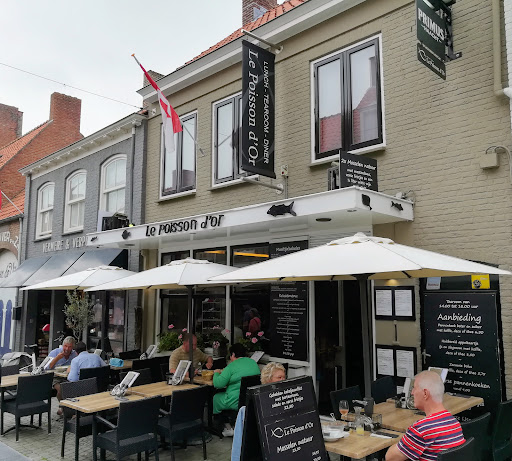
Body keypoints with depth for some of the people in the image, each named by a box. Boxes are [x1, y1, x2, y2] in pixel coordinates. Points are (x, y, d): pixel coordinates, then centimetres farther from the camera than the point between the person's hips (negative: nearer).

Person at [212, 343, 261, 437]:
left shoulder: (232, 366, -13)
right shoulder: (254, 363, 9)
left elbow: (218, 384, -15)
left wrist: (216, 373, 5)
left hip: (237, 403, -8)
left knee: (215, 398, 15)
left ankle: (228, 428, 19)